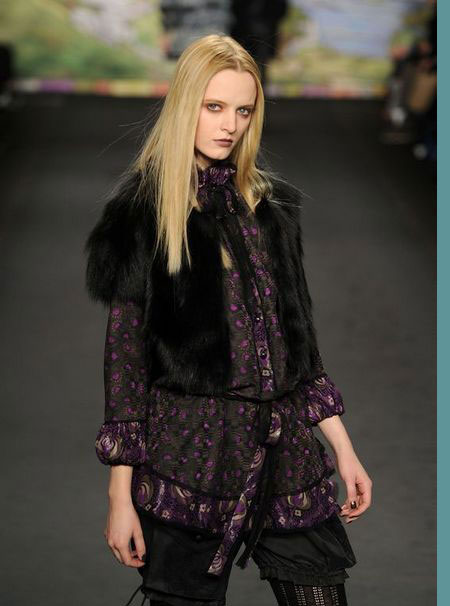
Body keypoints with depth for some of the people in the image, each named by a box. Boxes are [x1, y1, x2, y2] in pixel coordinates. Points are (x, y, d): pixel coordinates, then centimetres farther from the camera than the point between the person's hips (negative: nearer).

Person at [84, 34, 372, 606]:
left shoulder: (270, 203, 12)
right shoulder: (144, 209, -2)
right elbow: (123, 349, -5)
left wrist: (343, 447, 12)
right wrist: (120, 492, -9)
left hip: (285, 450, 4)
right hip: (188, 448, -4)